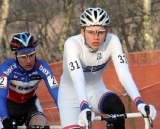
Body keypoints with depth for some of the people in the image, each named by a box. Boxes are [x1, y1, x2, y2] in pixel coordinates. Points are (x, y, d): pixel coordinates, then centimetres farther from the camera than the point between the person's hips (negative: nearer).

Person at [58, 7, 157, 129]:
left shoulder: (112, 41, -20)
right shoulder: (72, 44, -27)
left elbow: (124, 74, -29)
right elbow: (77, 79, -41)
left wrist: (140, 103, -44)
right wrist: (84, 108, -57)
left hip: (95, 91, 2)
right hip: (71, 95, -2)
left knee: (117, 106, -30)